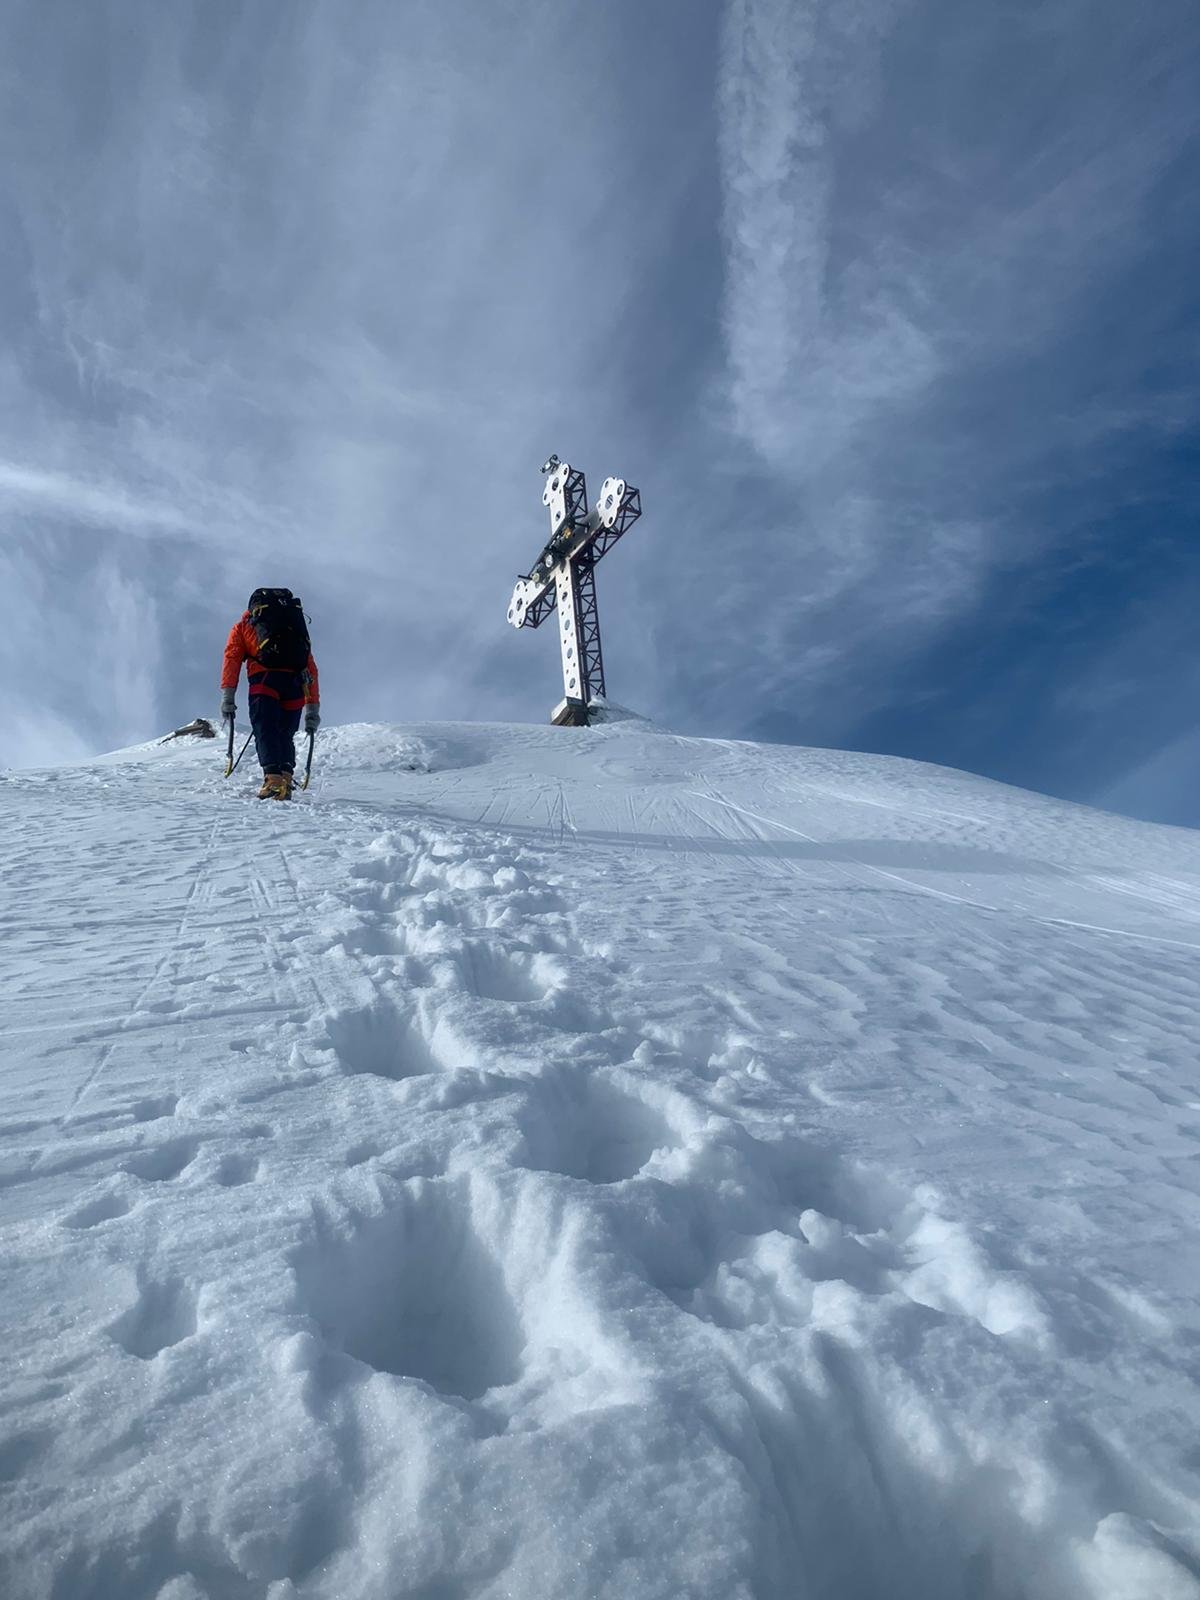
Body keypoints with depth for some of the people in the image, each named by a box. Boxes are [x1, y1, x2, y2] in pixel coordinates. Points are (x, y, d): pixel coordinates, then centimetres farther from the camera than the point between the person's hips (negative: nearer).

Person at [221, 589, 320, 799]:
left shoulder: (243, 625, 27)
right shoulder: (297, 628, 35)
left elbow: (232, 657, 10)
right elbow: (311, 668, 29)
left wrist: (227, 696, 2)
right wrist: (313, 709, 28)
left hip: (265, 678, -3)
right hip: (296, 681, 3)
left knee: (265, 730, -3)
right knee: (286, 734, 13)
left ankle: (273, 779, -22)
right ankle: (286, 779, -4)